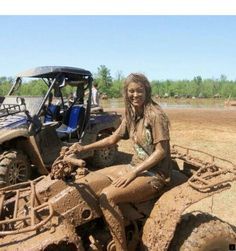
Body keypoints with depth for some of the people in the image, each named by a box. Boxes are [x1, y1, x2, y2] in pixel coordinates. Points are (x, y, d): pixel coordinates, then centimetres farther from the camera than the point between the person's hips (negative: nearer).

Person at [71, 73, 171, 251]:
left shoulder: (155, 115, -17)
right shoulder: (131, 116, 7)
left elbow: (161, 151, -19)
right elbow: (113, 139, 17)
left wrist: (133, 173, -22)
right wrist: (85, 148, 10)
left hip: (155, 174, -8)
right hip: (136, 167, 9)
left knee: (107, 197, -26)